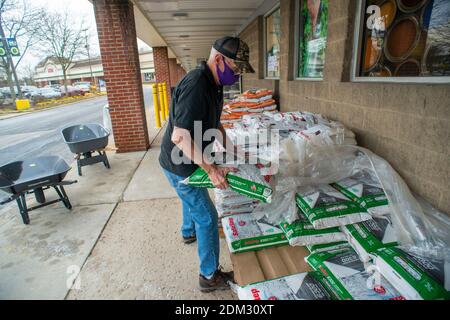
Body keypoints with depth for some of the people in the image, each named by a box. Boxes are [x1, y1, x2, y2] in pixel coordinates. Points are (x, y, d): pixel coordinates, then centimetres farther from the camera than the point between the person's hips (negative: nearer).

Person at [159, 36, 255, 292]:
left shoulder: (215, 84, 3)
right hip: (180, 166, -10)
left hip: (189, 160, 10)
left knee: (192, 199, 33)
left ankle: (189, 232, 62)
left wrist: (232, 150, 8)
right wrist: (211, 168, -32)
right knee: (207, 216, 1)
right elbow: (180, 137, -35)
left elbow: (215, 124, 14)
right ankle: (210, 276, 19)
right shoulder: (196, 86, -30)